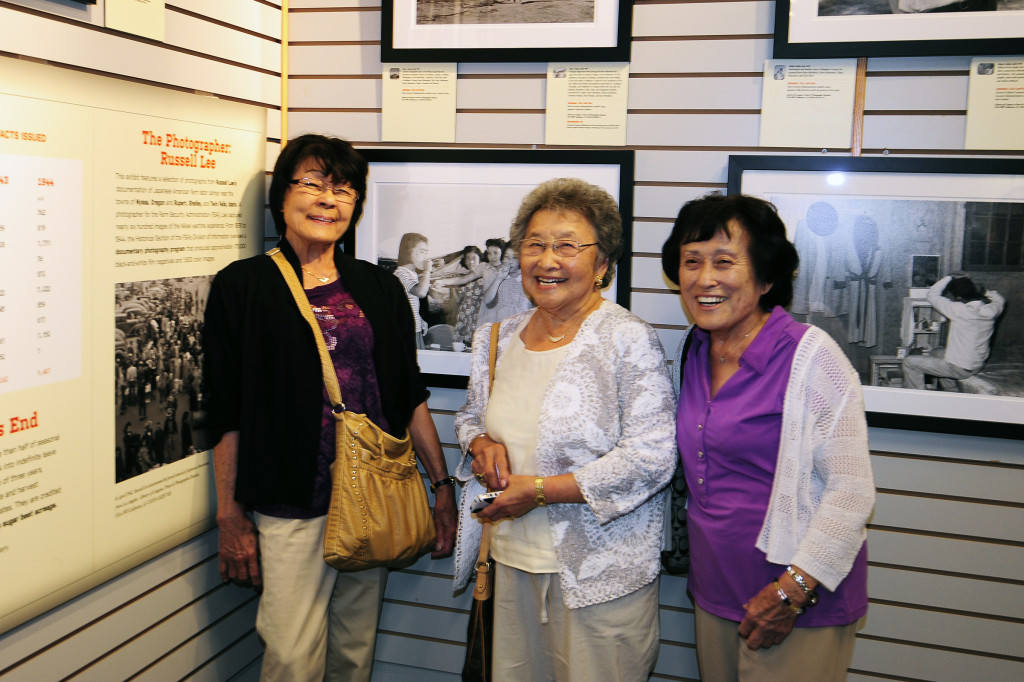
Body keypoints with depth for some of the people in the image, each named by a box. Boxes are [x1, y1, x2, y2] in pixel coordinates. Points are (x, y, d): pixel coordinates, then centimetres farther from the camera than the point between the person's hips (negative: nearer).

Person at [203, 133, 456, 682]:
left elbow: (411, 397, 12)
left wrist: (442, 485, 9)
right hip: (292, 508, -3)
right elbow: (226, 415, -2)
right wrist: (230, 518, -3)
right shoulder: (243, 286, -2)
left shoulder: (379, 288, 8)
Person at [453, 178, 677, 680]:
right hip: (513, 560, 6)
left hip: (600, 573, -5)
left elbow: (651, 458, -18)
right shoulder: (498, 339, 6)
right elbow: (470, 414, 22)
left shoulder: (629, 340, -13)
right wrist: (481, 443, -3)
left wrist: (540, 490, -18)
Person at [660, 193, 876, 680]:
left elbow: (852, 492, -17)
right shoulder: (695, 353, 5)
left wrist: (791, 592, -18)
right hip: (714, 597, 6)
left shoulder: (810, 356, -15)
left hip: (801, 607, -6)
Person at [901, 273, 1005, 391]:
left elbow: (932, 295, -14)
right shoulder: (991, 310, -8)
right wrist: (984, 291, 9)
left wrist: (950, 277, -6)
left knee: (909, 362, -2)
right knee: (936, 352, 32)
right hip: (979, 366, 8)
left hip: (960, 369, -8)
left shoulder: (959, 310, -26)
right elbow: (999, 299, 19)